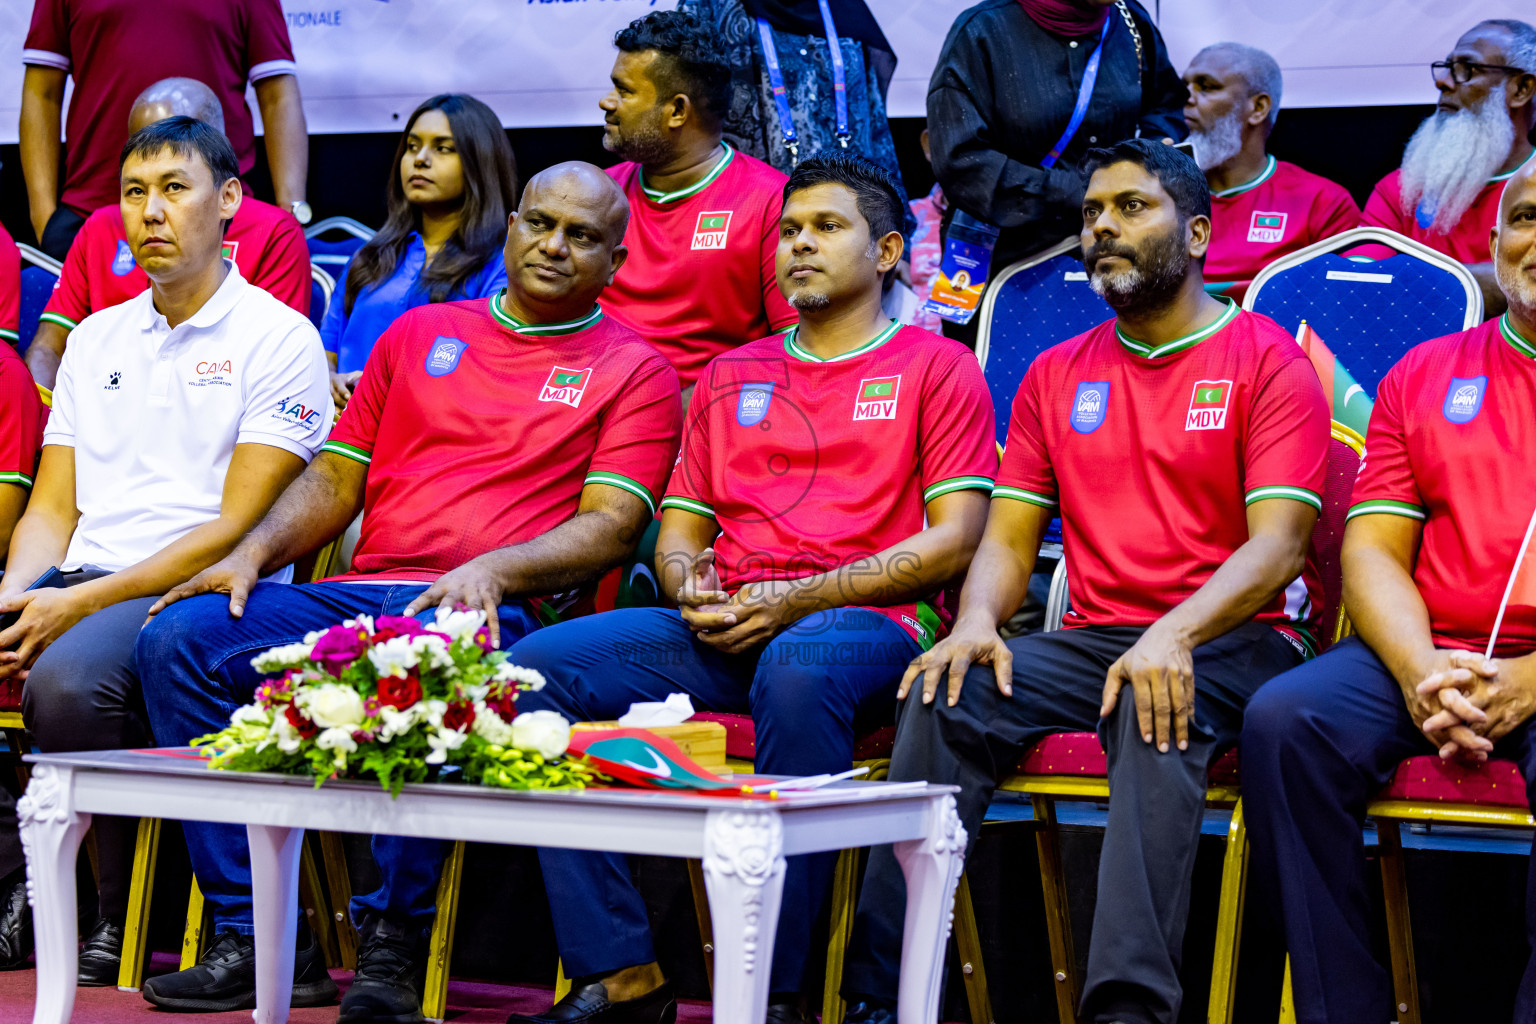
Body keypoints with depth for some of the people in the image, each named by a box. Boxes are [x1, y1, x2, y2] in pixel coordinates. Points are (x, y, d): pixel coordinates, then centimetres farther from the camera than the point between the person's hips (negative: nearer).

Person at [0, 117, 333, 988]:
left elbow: (237, 527, -9)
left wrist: (79, 604, -17)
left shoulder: (278, 338, 0)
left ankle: (121, 918, -14)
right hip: (77, 583, 6)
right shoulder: (96, 338, 20)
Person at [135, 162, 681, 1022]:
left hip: (500, 613, -5)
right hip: (361, 593, 5)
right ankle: (250, 936, -18)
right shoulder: (420, 333, 23)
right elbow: (336, 478, 22)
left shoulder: (635, 371, 10)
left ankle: (395, 948, -27)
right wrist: (253, 553, 3)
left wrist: (492, 571, -20)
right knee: (180, 638, -18)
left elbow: (610, 525, -3)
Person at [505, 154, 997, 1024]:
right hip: (723, 628, 5)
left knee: (798, 670, -42)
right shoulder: (732, 376, 26)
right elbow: (679, 528, 25)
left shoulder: (936, 367, 10)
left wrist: (798, 600, -11)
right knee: (534, 670, -18)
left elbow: (954, 538, -2)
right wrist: (690, 585, -2)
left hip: (868, 621, -5)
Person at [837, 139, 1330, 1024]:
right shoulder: (1057, 375, 18)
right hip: (1094, 638, 4)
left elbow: (1278, 543, -9)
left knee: (1159, 706, -38)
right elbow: (1010, 538, 14)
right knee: (947, 694, -24)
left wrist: (1173, 634, -27)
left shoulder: (1269, 361, 2)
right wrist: (978, 620, -10)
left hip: (1234, 641, -4)